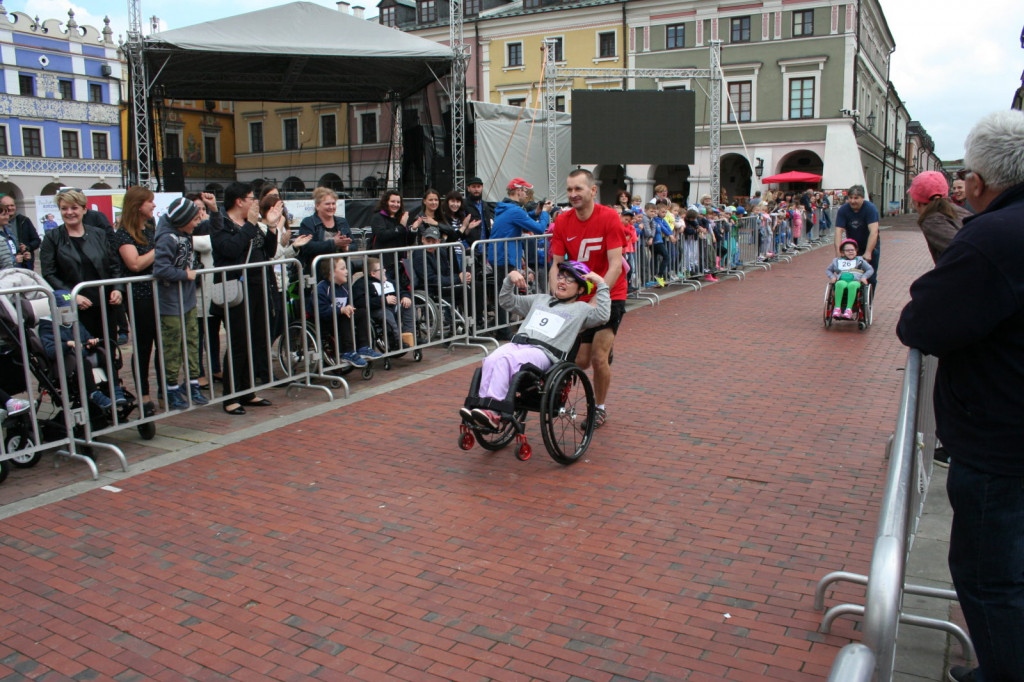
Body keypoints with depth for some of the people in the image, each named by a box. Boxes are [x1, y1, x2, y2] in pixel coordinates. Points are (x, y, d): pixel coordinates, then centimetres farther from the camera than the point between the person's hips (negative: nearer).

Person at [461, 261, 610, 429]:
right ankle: (482, 404, -37)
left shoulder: (581, 309, 19)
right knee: (491, 360, -29)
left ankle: (493, 413, -40)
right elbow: (507, 302, 39)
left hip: (543, 352, -5)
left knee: (505, 360, -35)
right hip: (516, 344, 5)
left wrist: (601, 284, 2)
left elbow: (602, 315, -1)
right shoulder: (540, 299, 34)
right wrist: (510, 279, 24)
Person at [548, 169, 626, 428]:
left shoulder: (609, 218, -15)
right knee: (580, 360, 1)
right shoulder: (562, 221, -3)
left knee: (599, 358, -8)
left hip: (609, 295, -3)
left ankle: (600, 408, 14)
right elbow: (556, 263, -3)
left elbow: (615, 265, -21)